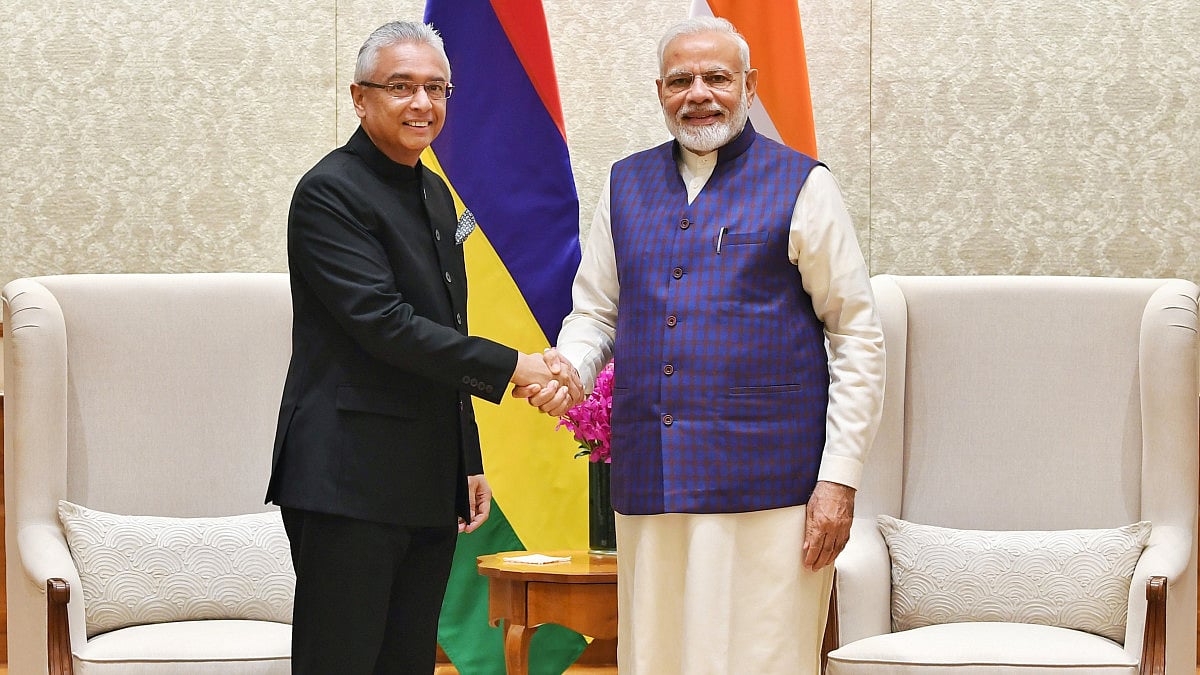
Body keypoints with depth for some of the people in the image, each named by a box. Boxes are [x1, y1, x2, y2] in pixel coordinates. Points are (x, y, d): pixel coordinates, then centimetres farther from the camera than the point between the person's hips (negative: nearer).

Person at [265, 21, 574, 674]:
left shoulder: (434, 194, 18)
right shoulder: (330, 193, -10)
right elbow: (383, 324, -19)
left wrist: (468, 462, 21)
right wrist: (509, 367, -17)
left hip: (429, 486, 9)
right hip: (349, 484, -8)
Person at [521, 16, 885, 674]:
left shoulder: (799, 185, 1)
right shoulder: (626, 185, 14)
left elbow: (857, 336, 0)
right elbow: (594, 311, 19)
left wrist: (840, 476, -7)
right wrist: (568, 367, -5)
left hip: (765, 486, -4)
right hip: (649, 486, 4)